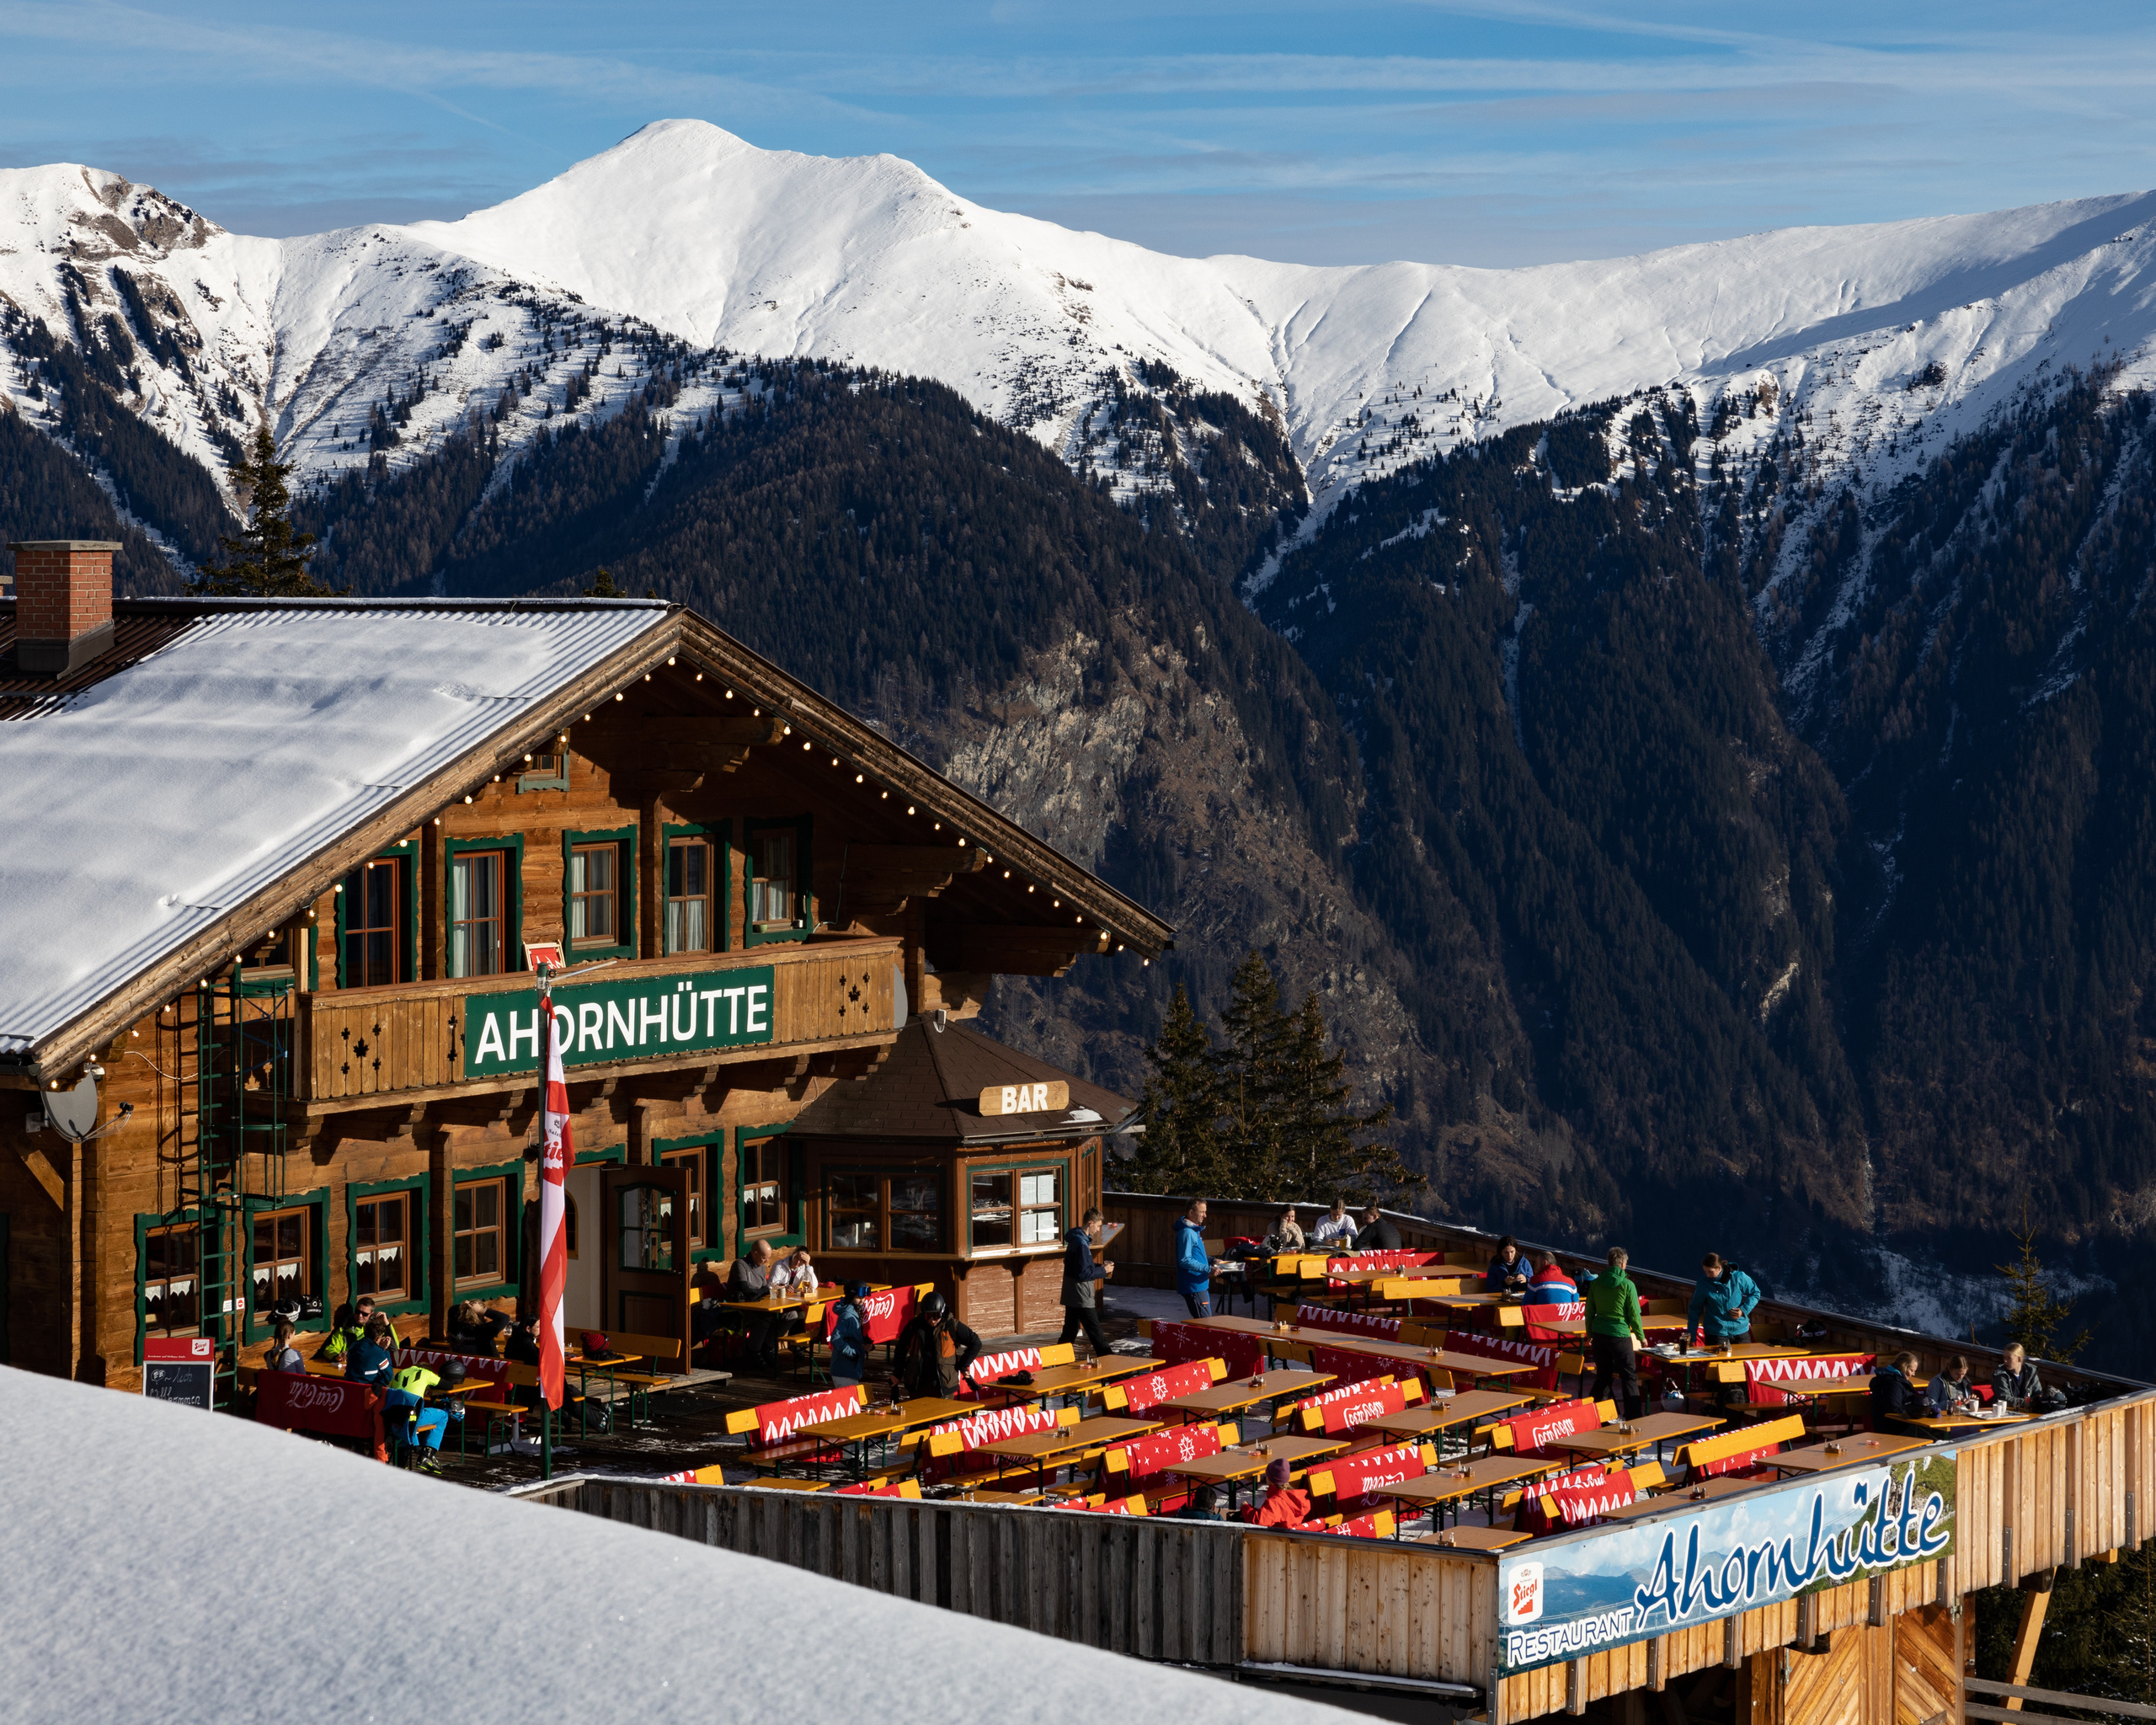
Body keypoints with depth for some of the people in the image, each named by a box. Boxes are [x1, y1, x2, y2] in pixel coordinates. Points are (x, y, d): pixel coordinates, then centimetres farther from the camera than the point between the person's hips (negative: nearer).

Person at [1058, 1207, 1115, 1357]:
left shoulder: (1076, 1239, 11)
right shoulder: (1081, 1243, -20)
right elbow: (1083, 1274, -22)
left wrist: (1100, 1266, 10)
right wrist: (1103, 1271, -11)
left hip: (1071, 1296, 10)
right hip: (1081, 1298, -10)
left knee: (1070, 1332, 13)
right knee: (1096, 1333, -4)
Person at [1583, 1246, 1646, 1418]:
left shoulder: (1596, 1283, 3)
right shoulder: (1627, 1285, -10)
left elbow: (1589, 1311, 9)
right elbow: (1634, 1314, -6)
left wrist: (1589, 1335, 20)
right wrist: (1641, 1337, 6)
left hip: (1599, 1334, 5)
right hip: (1620, 1335, -5)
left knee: (1603, 1376, 16)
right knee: (1629, 1377, 2)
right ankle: (1633, 1417, -1)